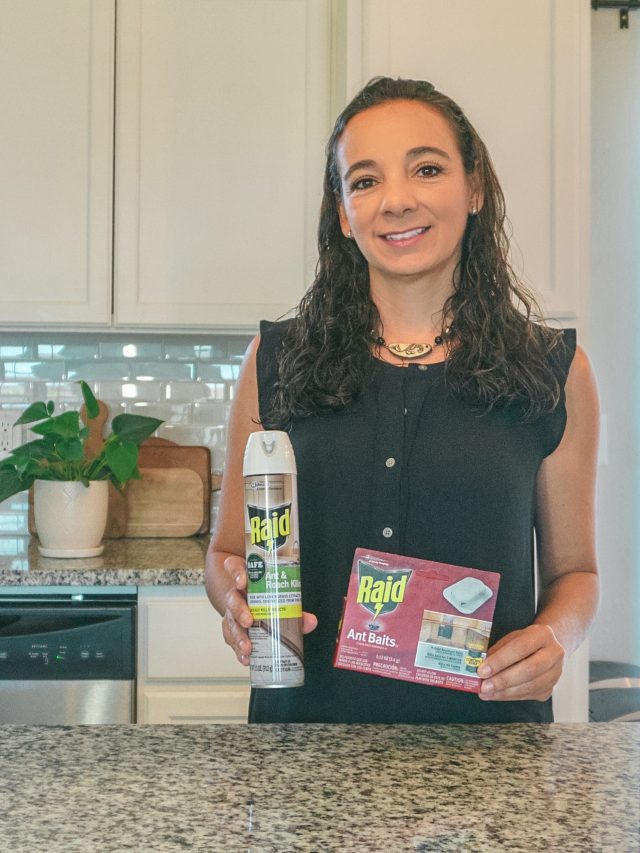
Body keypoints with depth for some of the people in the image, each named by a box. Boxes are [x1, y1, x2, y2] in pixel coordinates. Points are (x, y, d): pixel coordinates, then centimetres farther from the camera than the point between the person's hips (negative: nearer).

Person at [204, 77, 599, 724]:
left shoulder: (555, 372, 2)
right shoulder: (276, 361, 3)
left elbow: (573, 570, 10)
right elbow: (228, 550, 10)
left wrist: (554, 637, -10)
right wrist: (237, 599, -12)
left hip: (483, 724, 0)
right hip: (307, 719, 1)